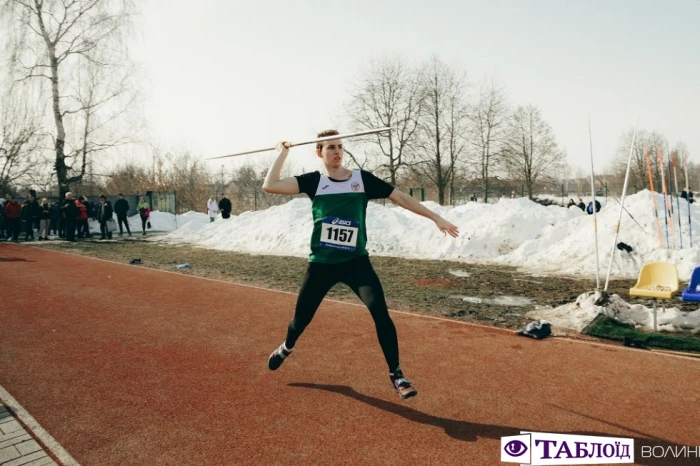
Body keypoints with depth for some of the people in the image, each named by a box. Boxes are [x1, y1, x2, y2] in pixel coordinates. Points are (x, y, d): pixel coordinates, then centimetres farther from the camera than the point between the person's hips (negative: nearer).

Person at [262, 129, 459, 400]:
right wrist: (283, 153, -3)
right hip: (321, 264, 1)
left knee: (379, 311, -19)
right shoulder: (313, 181, -1)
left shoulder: (362, 179, -1)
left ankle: (396, 375, -2)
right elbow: (269, 186, -10)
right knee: (301, 318, 12)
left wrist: (436, 217, -3)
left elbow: (401, 198, 0)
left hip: (356, 262, 0)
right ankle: (286, 348, 48)